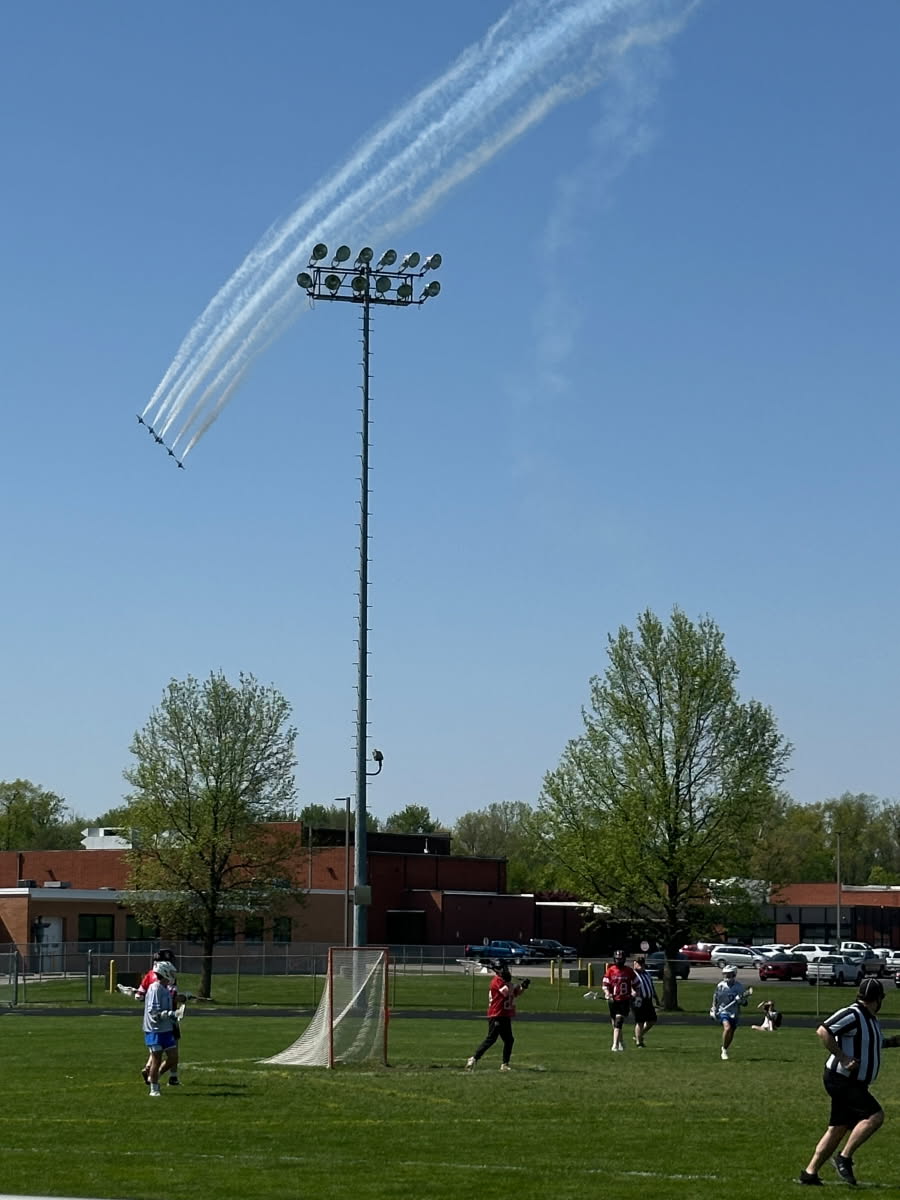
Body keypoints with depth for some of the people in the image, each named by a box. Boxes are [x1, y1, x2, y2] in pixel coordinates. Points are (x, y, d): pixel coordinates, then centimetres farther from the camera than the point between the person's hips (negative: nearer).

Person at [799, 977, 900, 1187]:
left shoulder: (871, 1019, 13)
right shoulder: (852, 1015, -17)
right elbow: (823, 1032, -25)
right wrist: (843, 1058, -25)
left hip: (855, 1083, 10)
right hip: (841, 1080, -10)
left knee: (838, 1129, 8)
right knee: (875, 1116, -17)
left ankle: (810, 1173, 12)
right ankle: (844, 1157, -11)